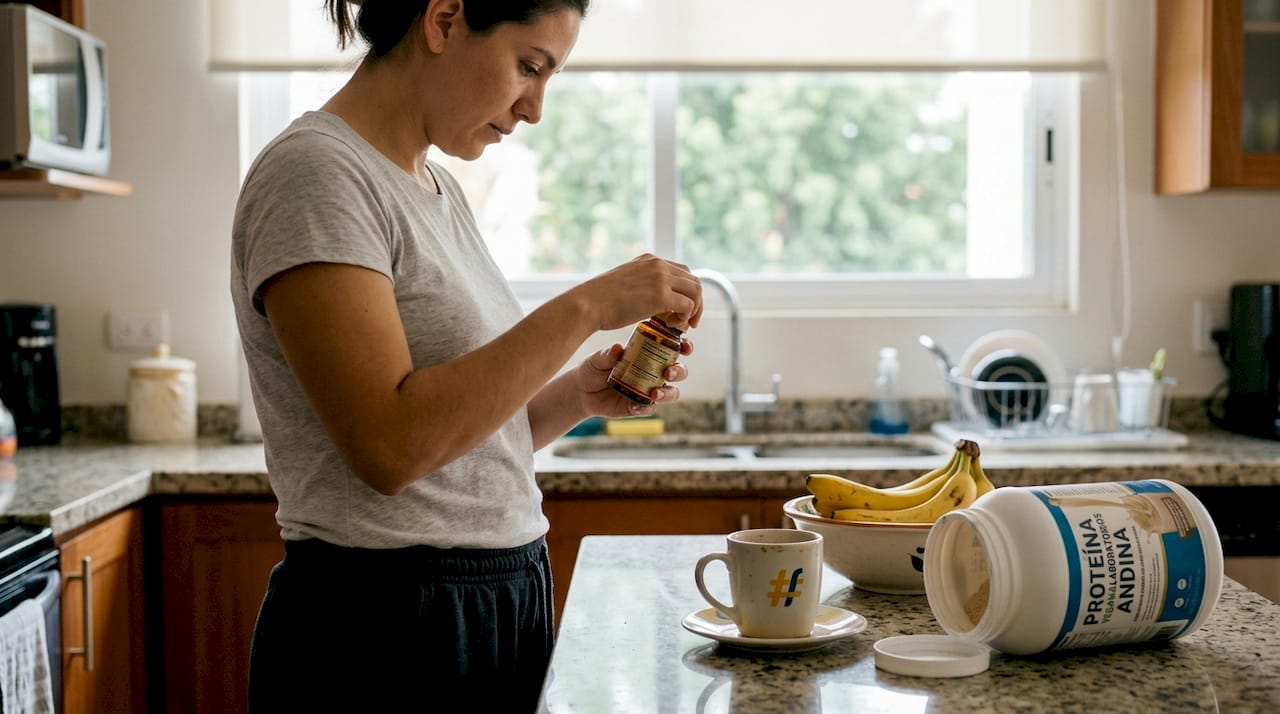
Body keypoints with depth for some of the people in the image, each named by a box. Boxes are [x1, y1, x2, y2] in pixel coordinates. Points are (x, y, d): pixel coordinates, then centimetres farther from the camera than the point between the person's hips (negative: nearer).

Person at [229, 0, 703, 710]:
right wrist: (582, 308, -22)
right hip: (384, 630, -8)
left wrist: (577, 395, -3)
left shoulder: (439, 187, 11)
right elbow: (390, 446, -25)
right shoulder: (316, 172, -15)